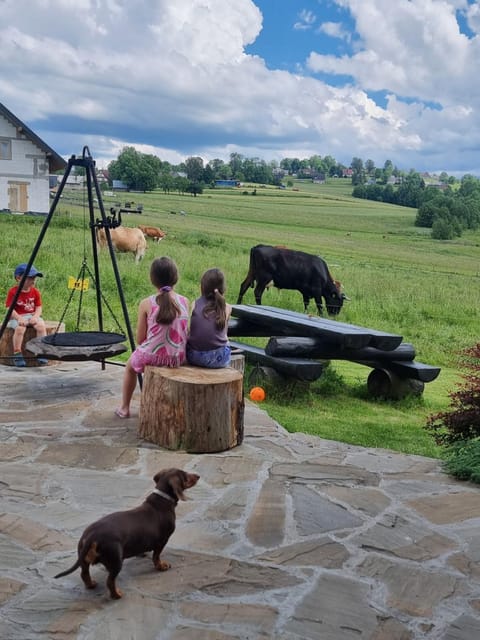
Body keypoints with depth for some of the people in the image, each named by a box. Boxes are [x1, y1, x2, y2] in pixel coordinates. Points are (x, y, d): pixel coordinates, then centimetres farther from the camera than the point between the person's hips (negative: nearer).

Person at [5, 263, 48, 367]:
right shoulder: (12, 292, -8)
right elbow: (10, 308, -10)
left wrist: (35, 317, -15)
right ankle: (17, 354, -20)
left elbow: (38, 307, 5)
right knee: (20, 328, -35)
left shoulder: (35, 292, 5)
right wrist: (19, 318, -24)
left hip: (32, 316, 4)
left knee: (41, 326, -26)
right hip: (17, 317, -3)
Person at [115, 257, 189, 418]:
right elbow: (185, 332, 4)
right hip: (179, 357, 4)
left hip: (152, 355, -3)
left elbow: (140, 339, -7)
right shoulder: (184, 302, -4)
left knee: (131, 365, 32)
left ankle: (124, 408, 42)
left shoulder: (146, 304, -13)